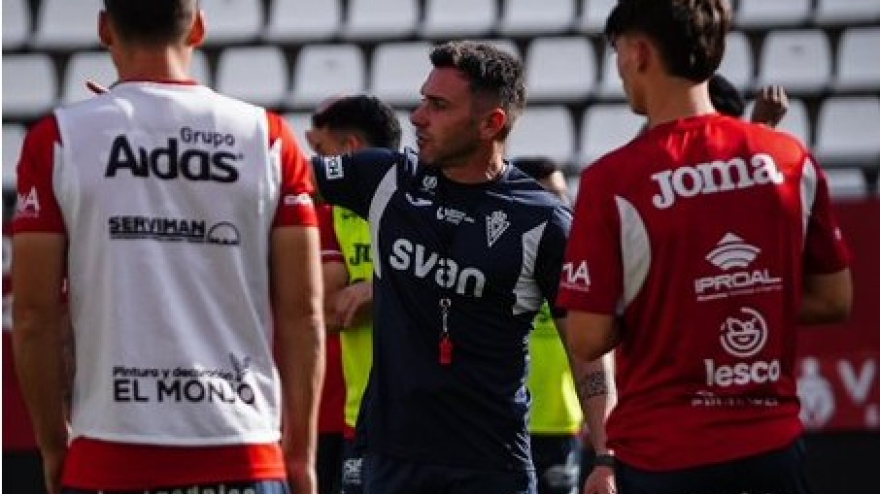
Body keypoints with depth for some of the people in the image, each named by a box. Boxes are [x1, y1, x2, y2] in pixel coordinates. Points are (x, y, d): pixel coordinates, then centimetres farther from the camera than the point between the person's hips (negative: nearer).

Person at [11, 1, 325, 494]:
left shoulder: (58, 139, 1)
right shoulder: (269, 138, 5)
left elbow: (34, 314, 0)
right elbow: (302, 312, 4)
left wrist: (54, 446, 10)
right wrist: (301, 451, 12)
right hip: (244, 454, 1)